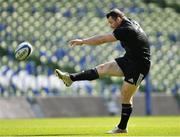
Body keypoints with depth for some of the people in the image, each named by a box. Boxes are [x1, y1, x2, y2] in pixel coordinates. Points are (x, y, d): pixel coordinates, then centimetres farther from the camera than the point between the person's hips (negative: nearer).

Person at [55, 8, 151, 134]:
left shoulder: (125, 30, -22)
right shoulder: (131, 22, 4)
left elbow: (102, 39, -18)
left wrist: (82, 41, -10)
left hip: (139, 66, -9)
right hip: (129, 60, 9)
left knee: (126, 97, -2)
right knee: (102, 69, 1)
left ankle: (122, 127, 9)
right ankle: (70, 78, 1)